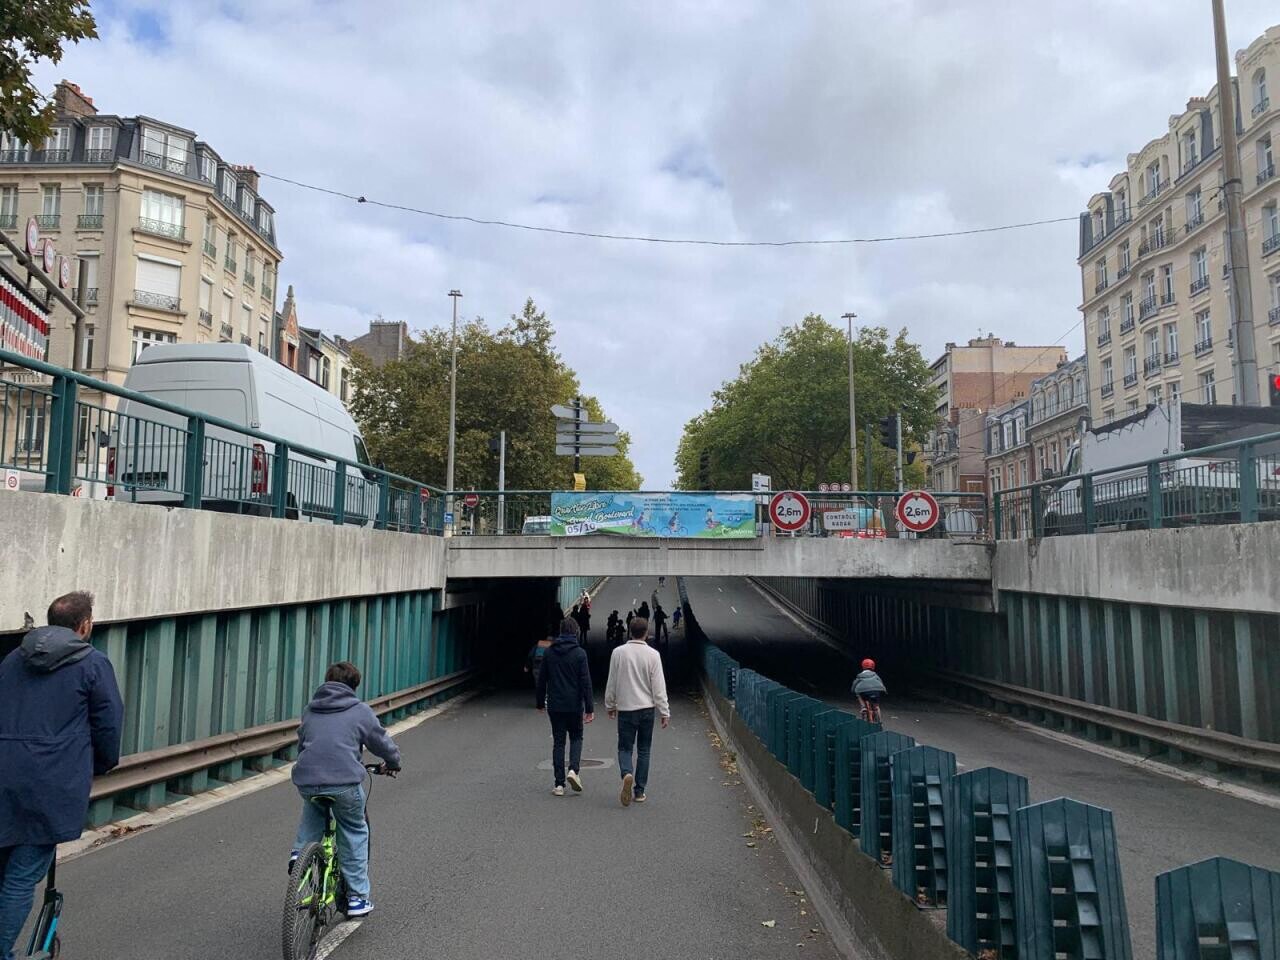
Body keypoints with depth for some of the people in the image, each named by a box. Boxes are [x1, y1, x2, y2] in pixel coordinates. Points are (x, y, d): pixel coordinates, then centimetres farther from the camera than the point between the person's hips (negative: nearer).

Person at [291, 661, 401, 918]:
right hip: (345, 781, -4)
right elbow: (383, 742, 14)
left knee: (313, 809, 38)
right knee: (355, 833, 15)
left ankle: (301, 852, 18)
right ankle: (357, 897, 16)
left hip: (305, 780, 4)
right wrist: (393, 763, 34)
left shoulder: (310, 710, 19)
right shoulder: (360, 711, 7)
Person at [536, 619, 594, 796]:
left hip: (554, 706, 2)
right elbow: (586, 682, -10)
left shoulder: (549, 653, 3)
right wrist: (590, 708, -9)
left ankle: (559, 784, 6)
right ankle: (573, 770, -8)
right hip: (574, 705, -2)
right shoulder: (579, 653, -7)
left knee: (558, 742, 8)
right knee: (576, 737, 15)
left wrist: (540, 703, 19)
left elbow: (541, 680, 8)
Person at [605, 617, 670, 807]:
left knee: (625, 748, 8)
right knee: (643, 750, 11)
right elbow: (658, 686, -6)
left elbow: (611, 683, 5)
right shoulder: (652, 654, -6)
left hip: (625, 709, 0)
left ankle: (627, 774, -21)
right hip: (647, 709, 0)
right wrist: (665, 712, -1)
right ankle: (640, 791, 13)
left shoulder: (618, 652, -2)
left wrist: (610, 706, 18)